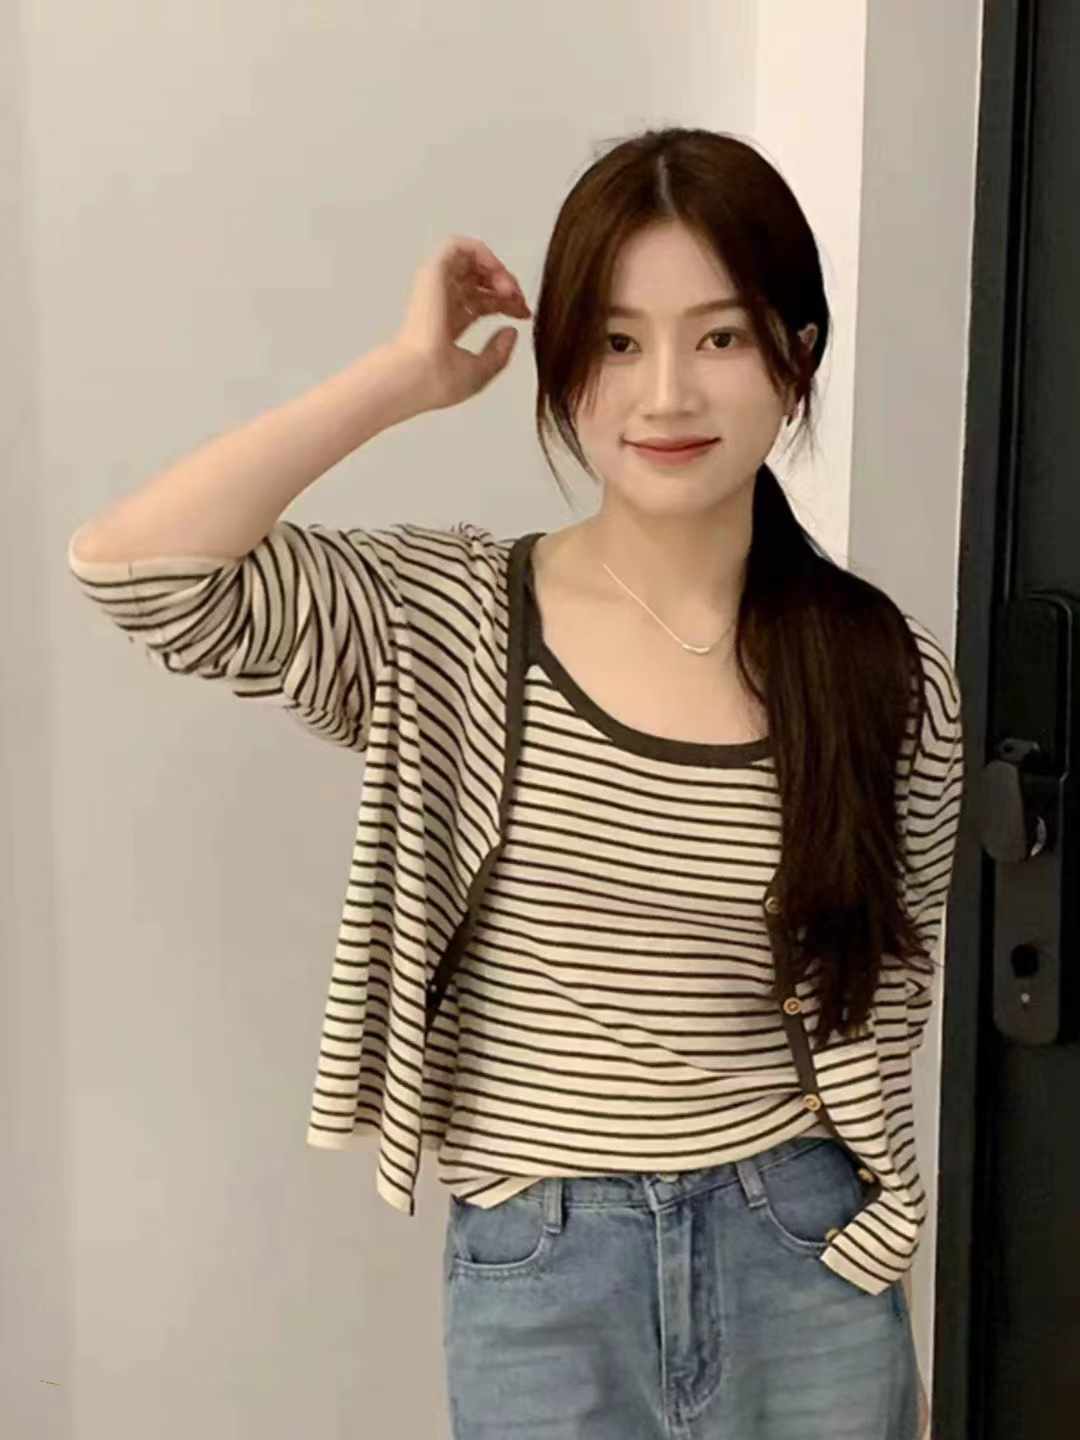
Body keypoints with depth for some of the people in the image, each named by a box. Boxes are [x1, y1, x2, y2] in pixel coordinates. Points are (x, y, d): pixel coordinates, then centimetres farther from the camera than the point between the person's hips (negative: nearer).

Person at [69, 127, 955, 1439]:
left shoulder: (888, 674, -6)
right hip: (538, 1279, 0)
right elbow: (127, 565, -23)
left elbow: (876, 1019, 2)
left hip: (803, 1266, 1)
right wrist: (407, 373, -17)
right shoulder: (446, 621, -10)